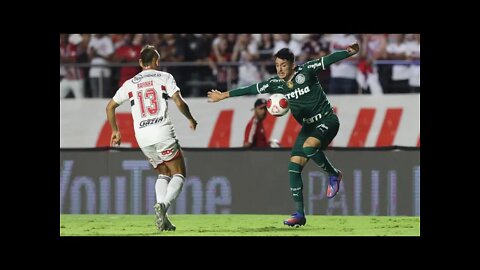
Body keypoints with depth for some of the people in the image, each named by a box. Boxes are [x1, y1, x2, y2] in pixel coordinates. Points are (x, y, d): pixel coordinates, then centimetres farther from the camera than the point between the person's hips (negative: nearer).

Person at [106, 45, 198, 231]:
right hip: (163, 132, -4)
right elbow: (179, 103, -5)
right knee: (179, 174, 5)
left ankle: (162, 217, 2)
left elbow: (110, 107, 21)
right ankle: (164, 205, -22)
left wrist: (115, 131, 32)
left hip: (142, 137, 4)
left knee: (163, 173, 20)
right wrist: (190, 119, 13)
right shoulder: (164, 77, 5)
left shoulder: (130, 84, 15)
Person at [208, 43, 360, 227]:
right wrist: (224, 95, 15)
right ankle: (299, 214, -3)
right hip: (308, 126, 6)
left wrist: (349, 52, -34)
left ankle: (334, 174, -8)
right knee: (294, 166, -5)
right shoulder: (276, 84, 1)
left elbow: (328, 60, -18)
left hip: (326, 120, -6)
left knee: (308, 147, -34)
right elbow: (251, 90, 10)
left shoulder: (306, 71, -13)